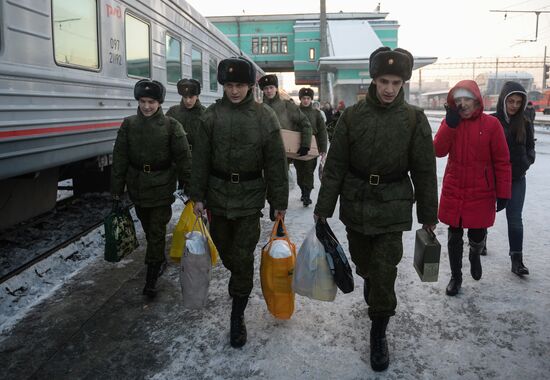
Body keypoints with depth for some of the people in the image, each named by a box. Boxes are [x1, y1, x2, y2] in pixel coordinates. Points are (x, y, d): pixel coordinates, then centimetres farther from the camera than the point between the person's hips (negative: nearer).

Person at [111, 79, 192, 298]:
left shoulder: (171, 126, -8)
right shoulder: (129, 124, 0)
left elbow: (183, 157, -6)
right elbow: (119, 159, 1)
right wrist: (116, 192, -1)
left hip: (162, 187, -4)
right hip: (137, 187, 4)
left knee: (157, 232, -1)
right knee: (148, 229, 20)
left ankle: (151, 279, 8)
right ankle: (160, 261, 43)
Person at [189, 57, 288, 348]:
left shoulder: (265, 117, -5)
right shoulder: (212, 115, -1)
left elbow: (276, 163, -3)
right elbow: (201, 158, 3)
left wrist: (279, 202, -2)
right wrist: (197, 196, 1)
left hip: (250, 197, -2)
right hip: (218, 193, 3)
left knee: (244, 257, -1)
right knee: (224, 248, 16)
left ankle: (237, 316, 14)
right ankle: (238, 280, 49)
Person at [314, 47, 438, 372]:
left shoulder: (414, 119, -4)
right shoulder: (353, 116, -3)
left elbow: (425, 171, 1)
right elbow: (335, 166, -2)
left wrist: (428, 216, 4)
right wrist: (324, 209, -3)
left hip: (392, 208, -1)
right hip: (355, 204, 2)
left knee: (384, 272, -1)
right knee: (363, 263, 17)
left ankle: (379, 333, 19)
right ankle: (371, 287, 53)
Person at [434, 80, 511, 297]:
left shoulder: (491, 124, -6)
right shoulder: (449, 122, 3)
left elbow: (502, 162, -5)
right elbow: (438, 151, -11)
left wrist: (503, 193, -5)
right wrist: (450, 124, -19)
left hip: (481, 194, -2)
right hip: (453, 192, 2)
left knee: (477, 237, 7)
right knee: (454, 238, 10)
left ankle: (475, 254, 44)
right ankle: (455, 277, 29)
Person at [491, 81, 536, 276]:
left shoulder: (525, 122, 1)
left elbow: (530, 146, 11)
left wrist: (526, 162, -5)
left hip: (516, 179, 2)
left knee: (515, 218, 2)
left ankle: (517, 260, 7)